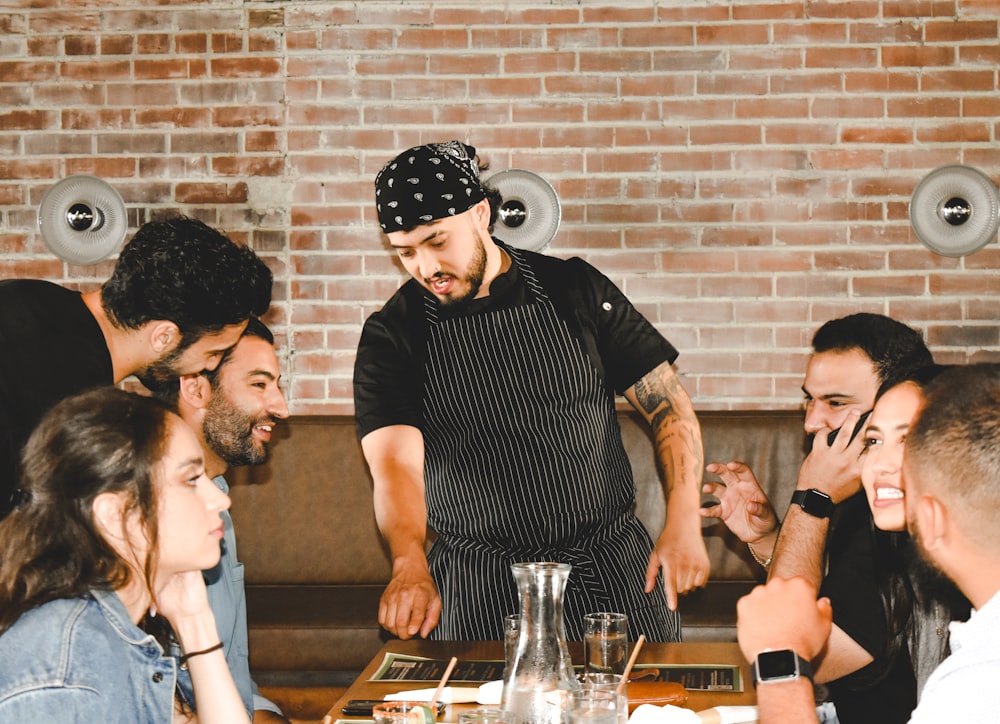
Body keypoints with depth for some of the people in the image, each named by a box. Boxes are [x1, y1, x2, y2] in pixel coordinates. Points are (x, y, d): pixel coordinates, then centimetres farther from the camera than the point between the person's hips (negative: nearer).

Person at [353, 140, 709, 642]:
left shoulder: (576, 290, 2)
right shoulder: (392, 336, -2)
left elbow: (668, 404, 4)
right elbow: (394, 463, -16)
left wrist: (683, 524, -8)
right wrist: (409, 566, -35)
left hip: (611, 564, 1)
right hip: (476, 587, -1)